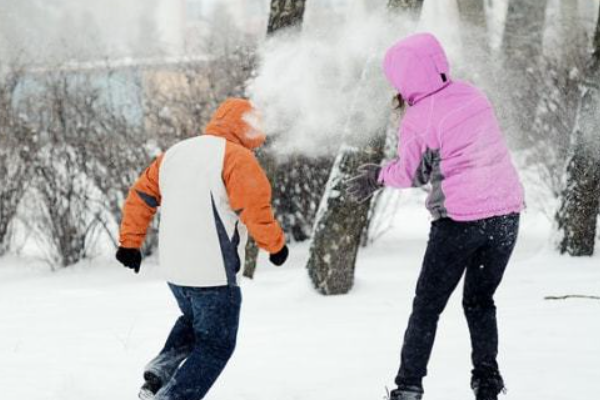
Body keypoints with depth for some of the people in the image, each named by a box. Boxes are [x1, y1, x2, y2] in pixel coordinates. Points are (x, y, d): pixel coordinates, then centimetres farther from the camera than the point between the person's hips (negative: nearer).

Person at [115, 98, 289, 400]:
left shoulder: (175, 153, 14)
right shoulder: (236, 157, -10)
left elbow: (140, 197, 15)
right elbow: (255, 209, -19)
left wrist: (130, 243, 17)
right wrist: (275, 245, -4)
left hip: (174, 270, 7)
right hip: (214, 273, -7)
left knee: (194, 320, 31)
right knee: (216, 345, 5)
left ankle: (162, 368, 9)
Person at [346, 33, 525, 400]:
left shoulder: (418, 119, -11)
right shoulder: (472, 95, 5)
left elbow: (410, 174, 0)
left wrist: (379, 175, 21)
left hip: (460, 219, -5)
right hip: (506, 210, 5)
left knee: (427, 307, 8)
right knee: (480, 301, 18)